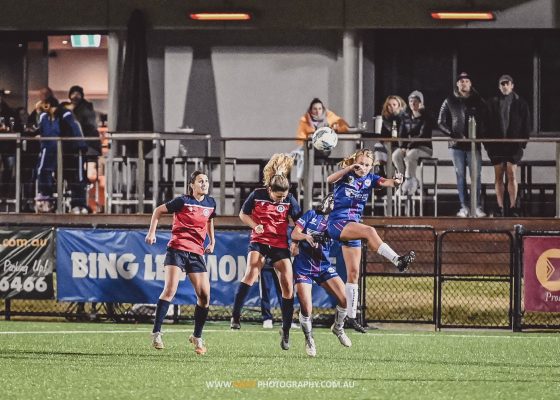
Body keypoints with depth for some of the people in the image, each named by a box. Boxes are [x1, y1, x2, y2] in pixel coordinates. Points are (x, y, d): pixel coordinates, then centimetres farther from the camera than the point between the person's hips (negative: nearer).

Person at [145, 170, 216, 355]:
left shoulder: (210, 203, 9)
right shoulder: (183, 201, -6)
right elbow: (158, 210, 4)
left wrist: (212, 241, 24)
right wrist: (152, 232, -3)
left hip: (197, 253, 5)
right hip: (177, 248, -5)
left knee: (204, 296, -1)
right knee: (170, 289, -19)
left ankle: (197, 337, 13)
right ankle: (156, 332, -15)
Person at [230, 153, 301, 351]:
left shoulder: (289, 200, -5)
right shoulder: (257, 195, -9)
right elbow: (243, 214, 4)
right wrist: (255, 225, -13)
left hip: (280, 245, 2)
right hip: (259, 242, -2)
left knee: (288, 288, -3)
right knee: (251, 273, -29)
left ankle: (286, 331, 10)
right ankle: (235, 316, -24)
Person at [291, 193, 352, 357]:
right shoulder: (311, 215, 1)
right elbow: (294, 234, -5)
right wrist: (307, 236, -25)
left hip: (324, 267, 3)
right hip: (303, 268, -3)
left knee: (345, 299, -8)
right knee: (306, 308, -12)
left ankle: (338, 328, 22)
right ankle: (309, 339, 14)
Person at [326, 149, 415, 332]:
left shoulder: (370, 178, 7)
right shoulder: (346, 175, -5)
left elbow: (385, 182, -10)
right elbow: (330, 179, -26)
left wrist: (395, 181, -33)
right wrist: (349, 168, -39)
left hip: (353, 227, 6)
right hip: (337, 223, -6)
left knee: (353, 273, 6)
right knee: (370, 231, -33)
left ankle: (351, 316, 9)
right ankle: (397, 260, -46)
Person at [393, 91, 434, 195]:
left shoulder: (427, 118, -4)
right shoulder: (406, 119, 14)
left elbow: (423, 135, -14)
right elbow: (402, 135, 10)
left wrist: (410, 146, -24)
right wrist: (402, 147, -12)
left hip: (424, 148, -5)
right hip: (408, 147, 5)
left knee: (410, 155, -38)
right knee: (396, 155, -27)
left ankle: (409, 181, -27)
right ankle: (403, 180, -18)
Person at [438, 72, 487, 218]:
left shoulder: (478, 101, 7)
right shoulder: (450, 102, 7)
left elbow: (485, 121, 8)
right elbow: (441, 122, 7)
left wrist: (479, 135, -9)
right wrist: (453, 134, -8)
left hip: (474, 144, -1)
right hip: (457, 145, 1)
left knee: (476, 176, -5)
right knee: (460, 176, 2)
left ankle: (478, 207, -3)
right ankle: (464, 207, 6)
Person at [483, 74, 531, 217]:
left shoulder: (520, 104, 5)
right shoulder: (492, 103, 8)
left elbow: (526, 125, 5)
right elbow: (487, 125, 6)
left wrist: (522, 142, -4)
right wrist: (487, 144, -2)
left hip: (514, 145, -2)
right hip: (497, 145, 2)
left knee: (512, 175, -7)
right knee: (498, 177, 2)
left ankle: (513, 207, -5)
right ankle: (500, 208, 4)